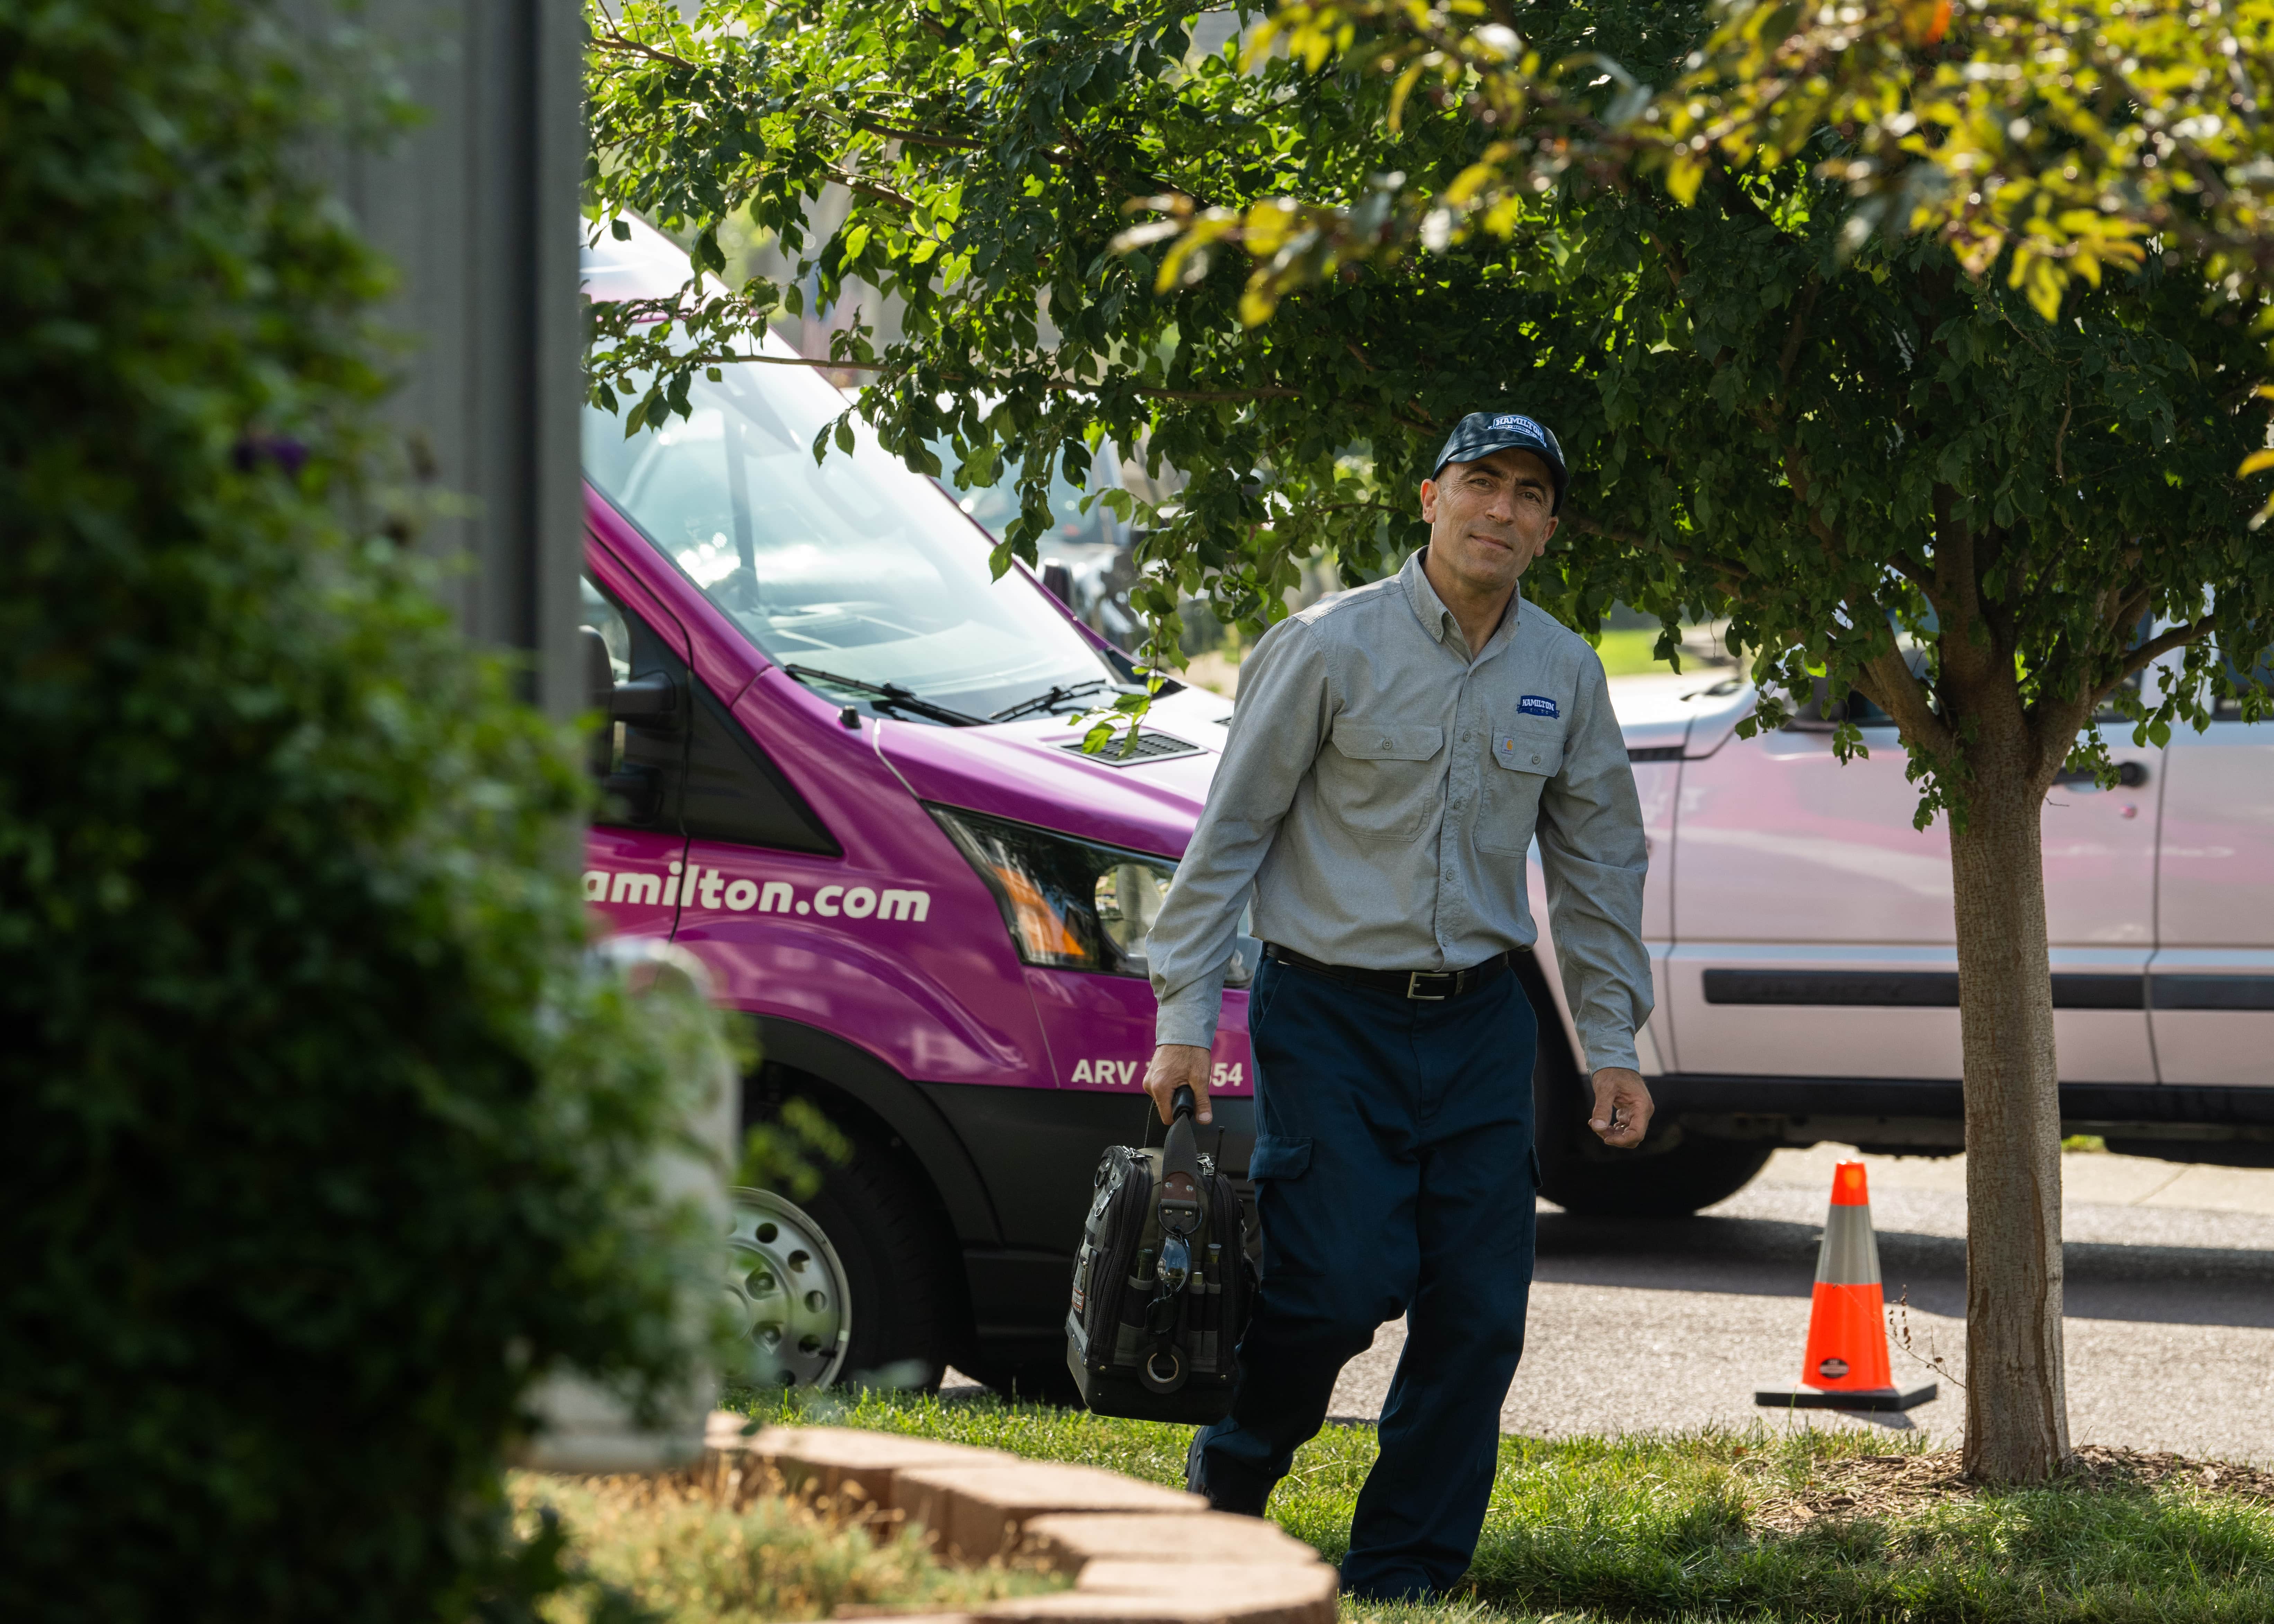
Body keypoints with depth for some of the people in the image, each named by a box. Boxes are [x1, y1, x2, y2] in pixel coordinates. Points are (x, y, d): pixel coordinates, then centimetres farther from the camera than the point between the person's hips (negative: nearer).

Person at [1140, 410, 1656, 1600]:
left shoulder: (1565, 675, 7)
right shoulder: (1333, 647, -6)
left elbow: (1600, 863, 17)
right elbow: (1229, 831, -3)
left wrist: (1613, 1042, 12)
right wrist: (1183, 1019, -7)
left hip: (1480, 1022, 4)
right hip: (1329, 1015, -4)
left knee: (1478, 1311, -2)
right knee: (1342, 1279, -15)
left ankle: (1402, 1580, 8)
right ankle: (1230, 1474, 14)